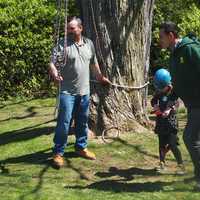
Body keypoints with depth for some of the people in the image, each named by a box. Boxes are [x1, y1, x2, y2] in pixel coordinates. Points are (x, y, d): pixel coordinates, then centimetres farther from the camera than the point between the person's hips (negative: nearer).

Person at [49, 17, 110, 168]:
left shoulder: (89, 44, 7)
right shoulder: (63, 44, -9)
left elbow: (94, 63, 21)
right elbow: (52, 62, -18)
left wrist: (100, 77, 29)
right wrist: (54, 74, -38)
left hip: (84, 91, 5)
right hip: (67, 91, -5)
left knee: (83, 121, 15)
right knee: (64, 122, -5)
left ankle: (81, 147, 31)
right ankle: (58, 153, 3)